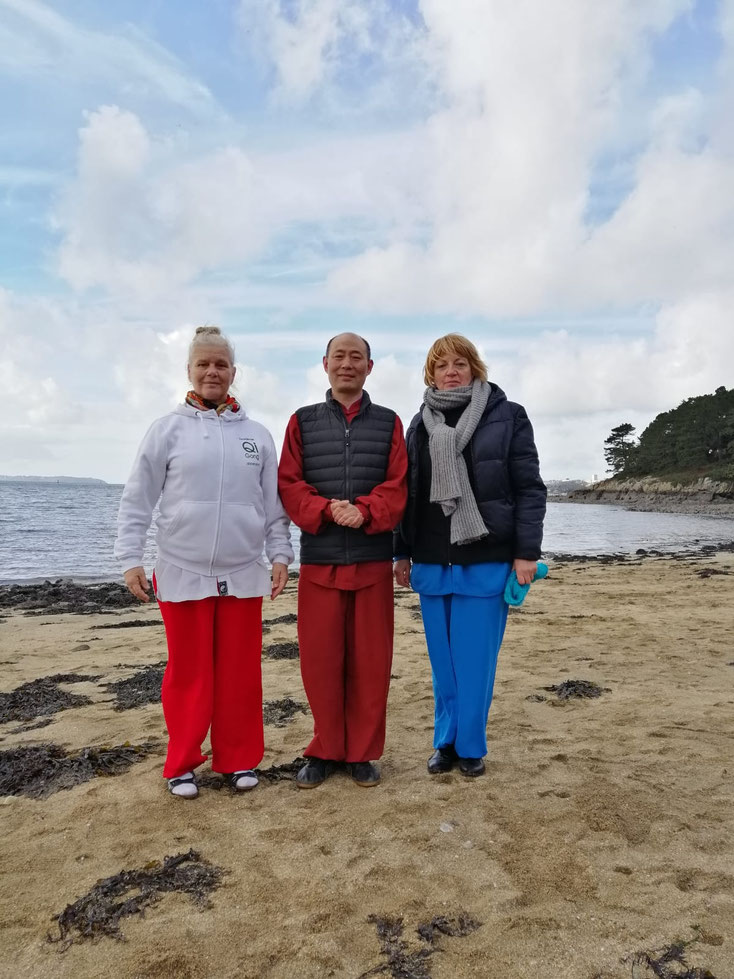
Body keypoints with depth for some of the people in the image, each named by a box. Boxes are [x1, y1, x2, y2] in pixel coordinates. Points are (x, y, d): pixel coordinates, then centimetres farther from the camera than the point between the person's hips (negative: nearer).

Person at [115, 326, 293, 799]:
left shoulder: (257, 434, 6)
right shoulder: (168, 429, 0)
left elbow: (274, 503, 9)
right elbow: (137, 501, 1)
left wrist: (281, 554, 4)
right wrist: (130, 558, -4)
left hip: (244, 574, 2)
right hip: (183, 573, -2)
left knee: (240, 674, 10)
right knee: (188, 674, 9)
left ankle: (239, 759, 26)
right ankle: (182, 763, 25)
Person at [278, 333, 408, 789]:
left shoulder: (388, 422, 9)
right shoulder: (303, 421, 9)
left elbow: (398, 484, 0)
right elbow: (289, 483, 1)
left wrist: (365, 510, -18)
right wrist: (326, 509, -16)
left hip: (373, 558, 0)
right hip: (319, 559, 0)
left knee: (370, 660, 5)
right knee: (320, 659, 5)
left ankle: (363, 752, 21)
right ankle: (325, 750, 22)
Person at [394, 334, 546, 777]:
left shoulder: (507, 416, 0)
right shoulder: (420, 425, 11)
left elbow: (530, 489, -3)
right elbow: (408, 493, 13)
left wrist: (526, 552, -9)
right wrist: (402, 553, 11)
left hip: (486, 562, -3)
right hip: (431, 562, 4)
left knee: (475, 661, 3)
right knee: (443, 661, 11)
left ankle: (471, 746, 21)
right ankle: (447, 741, 27)